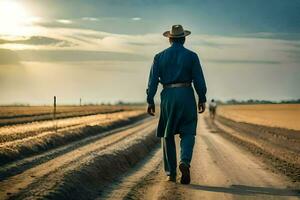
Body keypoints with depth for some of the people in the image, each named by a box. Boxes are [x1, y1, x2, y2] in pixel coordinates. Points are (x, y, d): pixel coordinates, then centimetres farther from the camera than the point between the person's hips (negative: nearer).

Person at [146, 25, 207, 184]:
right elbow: (199, 80, -3)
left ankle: (171, 173, 11)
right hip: (186, 95, -1)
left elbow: (153, 80, 1)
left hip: (167, 96, 2)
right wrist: (202, 99, 5)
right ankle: (185, 161, -21)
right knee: (187, 133, 6)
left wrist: (150, 101, 5)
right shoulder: (191, 56, 0)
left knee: (168, 135, 12)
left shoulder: (159, 57, 5)